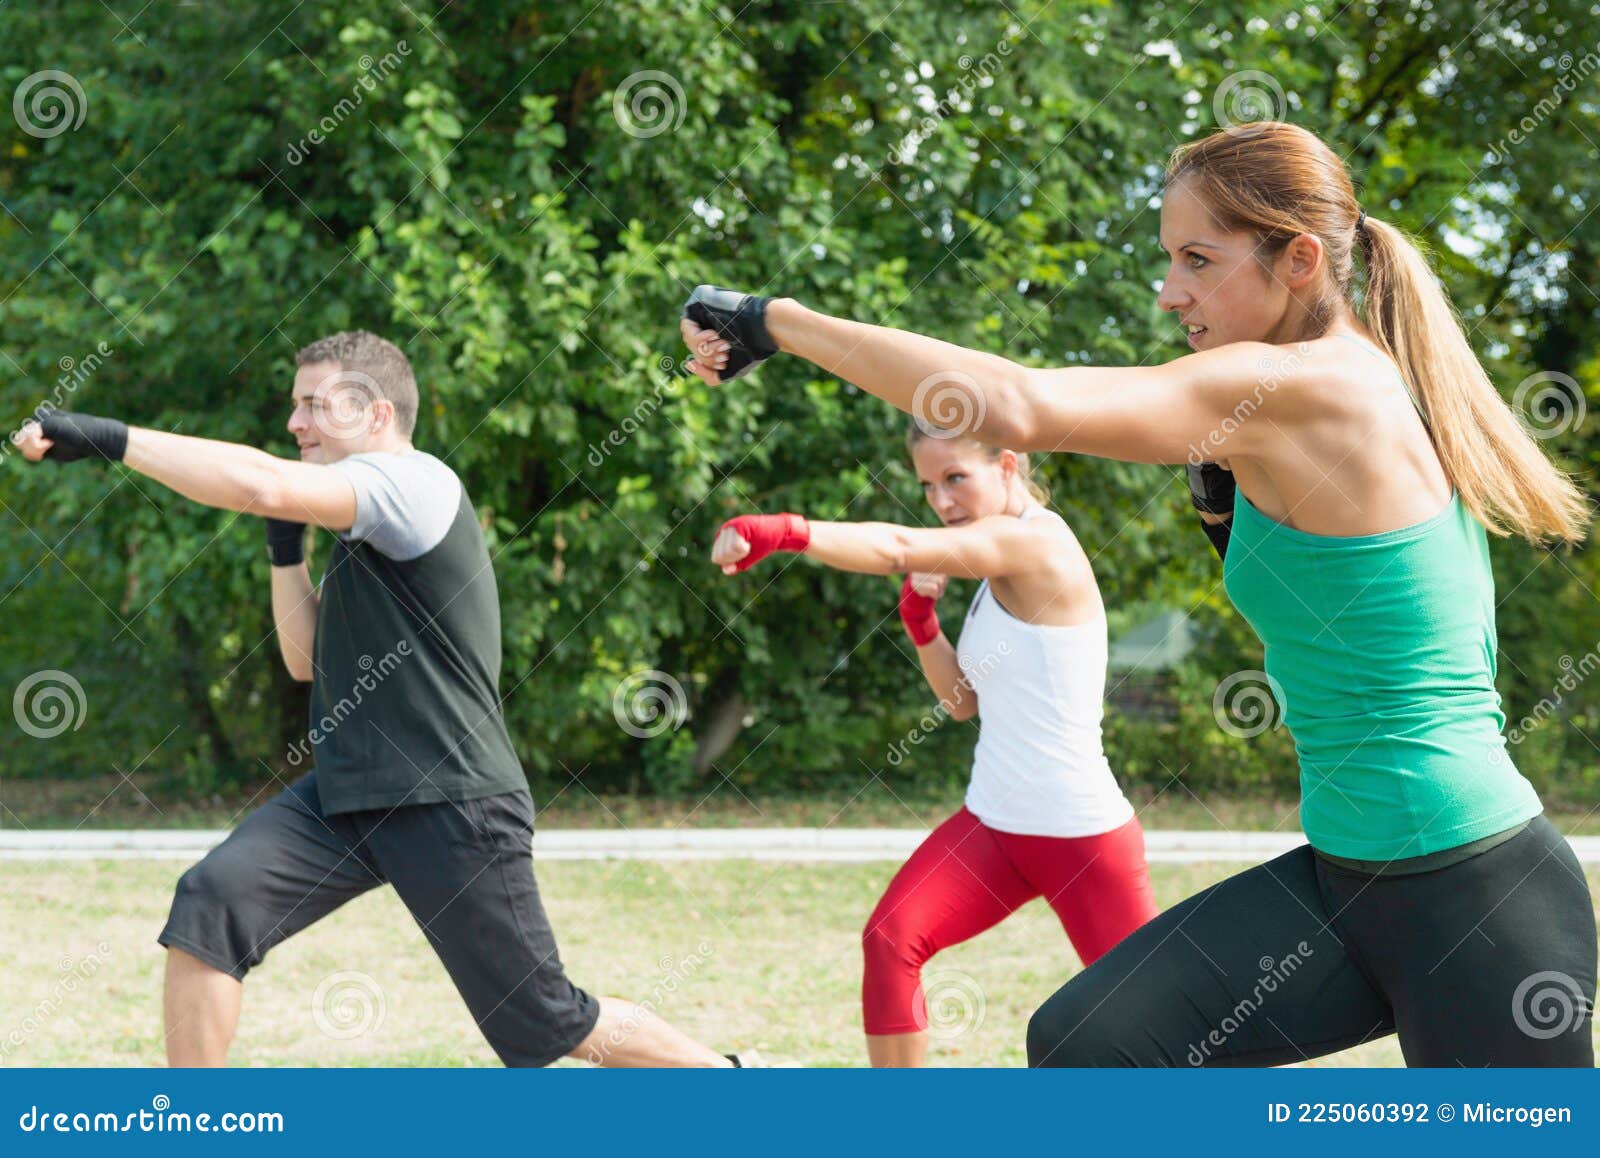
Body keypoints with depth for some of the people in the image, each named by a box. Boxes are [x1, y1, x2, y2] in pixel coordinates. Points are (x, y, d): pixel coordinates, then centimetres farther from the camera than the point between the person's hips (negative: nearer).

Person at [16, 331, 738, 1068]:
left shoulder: (415, 482, -14)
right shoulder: (361, 526, 17)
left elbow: (261, 484, -29)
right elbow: (306, 660, 20)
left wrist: (109, 439, -27)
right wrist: (285, 544, 8)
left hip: (455, 812, -8)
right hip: (345, 800, 8)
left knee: (551, 1026, 1)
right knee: (209, 903, -15)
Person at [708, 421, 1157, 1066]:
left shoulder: (1036, 540, -18)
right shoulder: (999, 569, 10)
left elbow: (901, 549, -33)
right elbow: (965, 700, 16)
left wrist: (781, 530, -44)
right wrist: (921, 618, -1)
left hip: (1085, 836, -8)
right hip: (991, 823, 8)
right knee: (890, 938, -14)